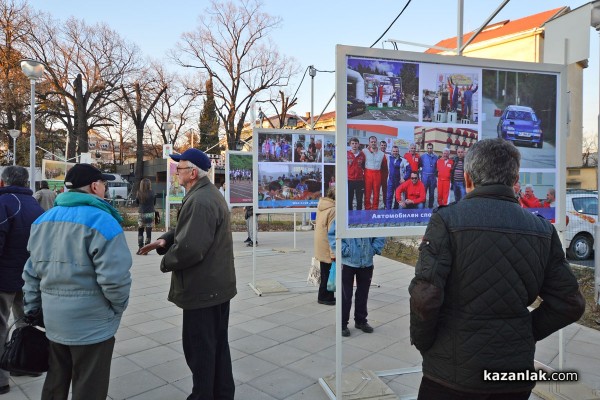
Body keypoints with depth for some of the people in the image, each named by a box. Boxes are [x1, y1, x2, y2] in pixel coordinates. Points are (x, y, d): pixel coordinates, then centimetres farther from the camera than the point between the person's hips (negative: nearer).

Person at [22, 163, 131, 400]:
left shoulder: (43, 220, 7)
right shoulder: (100, 220, -18)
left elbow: (32, 272, 10)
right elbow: (114, 277, -24)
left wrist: (32, 310, 17)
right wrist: (118, 307, -6)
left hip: (53, 320, 7)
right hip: (91, 323, -7)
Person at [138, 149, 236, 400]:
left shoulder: (199, 201, -24)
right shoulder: (209, 194, 12)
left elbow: (189, 248, -29)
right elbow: (187, 230, 18)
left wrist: (166, 262, -9)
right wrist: (165, 240, 0)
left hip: (202, 288, -11)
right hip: (217, 285, 11)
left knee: (199, 349, 6)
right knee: (217, 344, 20)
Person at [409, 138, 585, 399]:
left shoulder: (447, 220, -15)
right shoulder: (542, 230, 0)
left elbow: (426, 295, -20)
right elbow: (570, 304, 3)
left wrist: (422, 342, -4)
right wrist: (527, 334, 13)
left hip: (454, 372, -4)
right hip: (517, 374, 4)